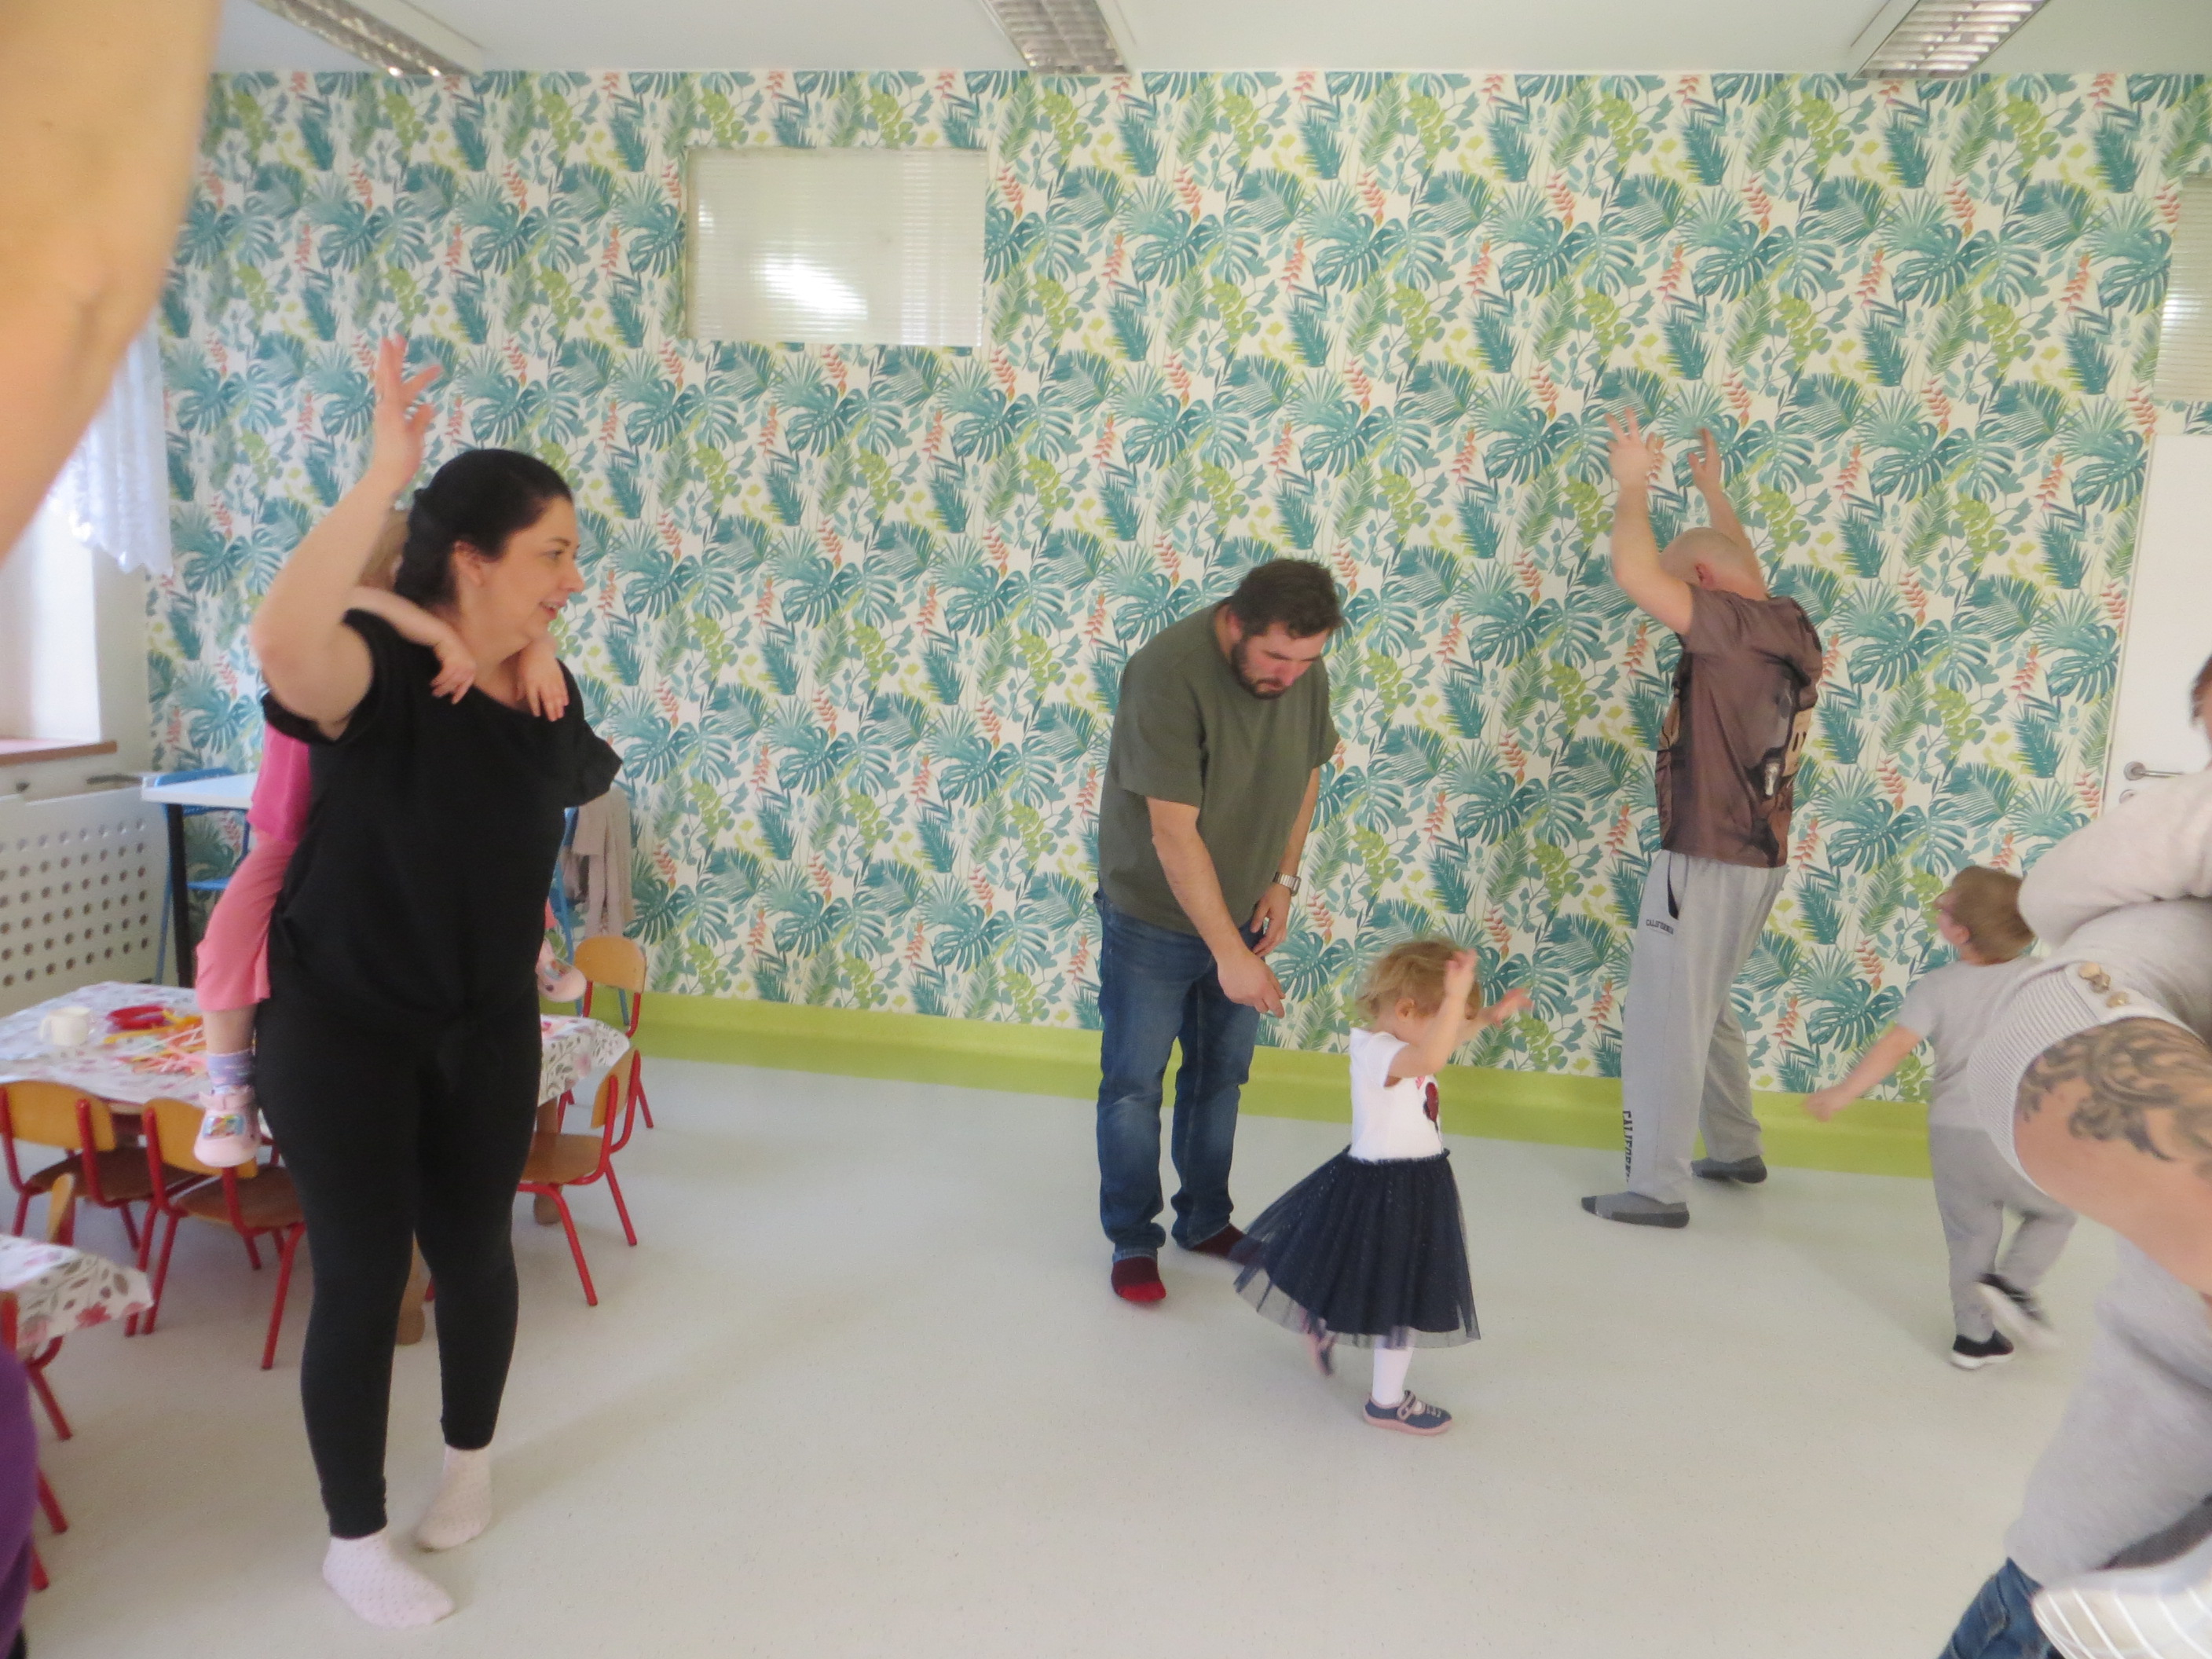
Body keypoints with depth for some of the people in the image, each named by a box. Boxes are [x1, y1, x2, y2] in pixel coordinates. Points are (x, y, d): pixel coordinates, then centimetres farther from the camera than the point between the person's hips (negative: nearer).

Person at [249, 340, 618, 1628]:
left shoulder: (545, 687, -2)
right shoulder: (377, 668, -20)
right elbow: (286, 643, -44)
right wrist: (386, 473, -43)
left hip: (490, 1027, 5)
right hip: (342, 1025, -5)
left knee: (474, 1250, 17)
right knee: (364, 1278, 4)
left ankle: (473, 1456, 42)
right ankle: (355, 1541, 25)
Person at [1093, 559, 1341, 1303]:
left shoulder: (1303, 670, -9)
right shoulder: (1168, 673, -28)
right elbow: (1173, 833, -30)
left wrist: (1283, 880, -1)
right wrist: (1229, 953, -31)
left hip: (1241, 912, 6)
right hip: (1155, 917, -5)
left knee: (1220, 1076, 17)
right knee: (1134, 1084, 7)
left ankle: (1206, 1220, 35)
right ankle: (1132, 1240, 24)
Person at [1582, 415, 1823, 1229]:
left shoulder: (1733, 629, -19)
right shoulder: (1786, 626, 8)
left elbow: (1634, 572, -29)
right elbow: (1746, 575, 31)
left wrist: (1635, 482, -13)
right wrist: (1713, 493, 38)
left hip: (1707, 857, -10)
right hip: (1760, 855, 10)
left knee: (1662, 1022, -2)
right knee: (1704, 1008, 23)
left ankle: (1657, 1189, 5)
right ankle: (1736, 1150, 35)